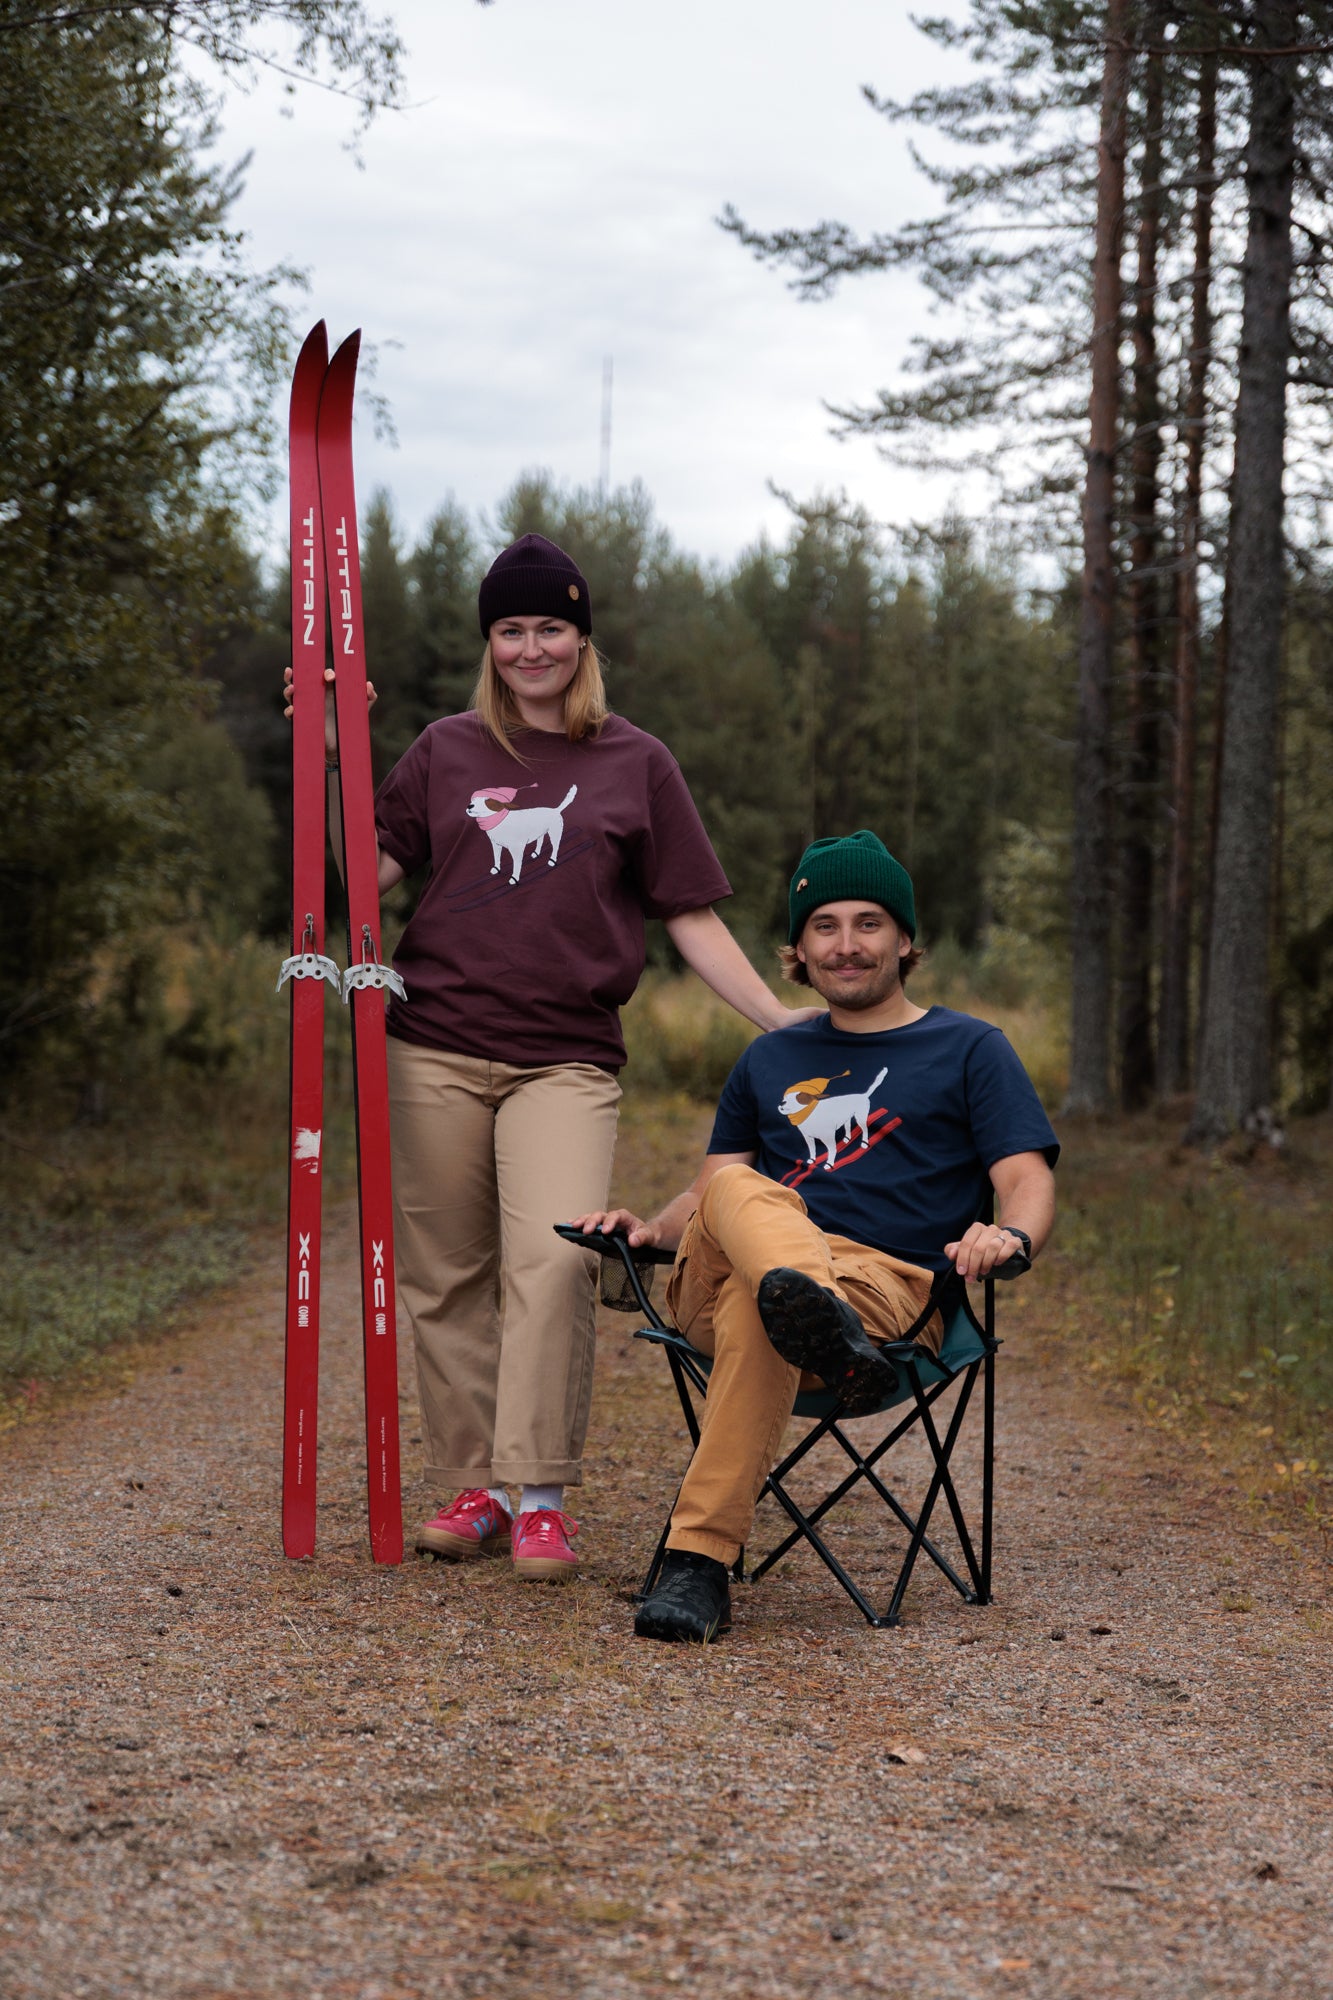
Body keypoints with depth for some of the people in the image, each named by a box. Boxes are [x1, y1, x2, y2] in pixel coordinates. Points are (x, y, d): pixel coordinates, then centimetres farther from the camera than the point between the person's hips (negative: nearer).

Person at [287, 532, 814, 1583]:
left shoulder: (636, 763, 9)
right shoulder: (446, 752, 13)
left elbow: (692, 916, 9)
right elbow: (370, 873, 7)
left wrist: (778, 1016, 0)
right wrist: (337, 753, 2)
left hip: (567, 1058, -2)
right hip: (434, 1048, 2)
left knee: (555, 1256, -19)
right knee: (449, 1274, 3)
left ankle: (539, 1496, -15)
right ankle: (473, 1486, 12)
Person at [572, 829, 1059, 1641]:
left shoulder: (970, 1049, 16)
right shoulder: (768, 1062, 29)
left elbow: (1029, 1183, 4)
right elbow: (715, 1187, 31)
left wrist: (1009, 1236, -20)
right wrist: (653, 1229, 7)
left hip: (891, 1288, -3)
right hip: (721, 1281, 3)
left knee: (757, 1305, -38)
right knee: (741, 1194, -32)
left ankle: (699, 1560, -41)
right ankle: (827, 1332, -63)